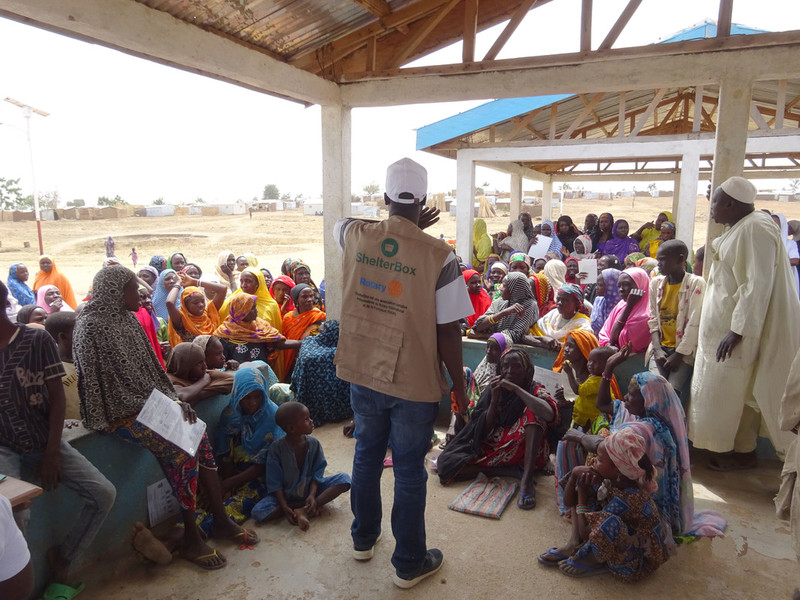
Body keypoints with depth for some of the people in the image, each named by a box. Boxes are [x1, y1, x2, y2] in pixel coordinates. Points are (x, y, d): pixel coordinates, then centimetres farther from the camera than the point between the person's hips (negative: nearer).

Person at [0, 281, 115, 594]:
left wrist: (52, 453, -9)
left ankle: (62, 558, 13)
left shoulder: (38, 340, -7)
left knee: (104, 494, -10)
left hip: (45, 441, 1)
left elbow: (57, 398, -5)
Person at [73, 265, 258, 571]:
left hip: (147, 404, 8)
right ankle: (190, 539, -7)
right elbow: (113, 385, -19)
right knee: (181, 450, -22)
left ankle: (221, 521, 3)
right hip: (119, 414, -8)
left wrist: (174, 401, -2)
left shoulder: (126, 319, 9)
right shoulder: (92, 327, -16)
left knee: (199, 435, -8)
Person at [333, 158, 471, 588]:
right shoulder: (438, 256, -18)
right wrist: (459, 385, 0)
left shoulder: (355, 237, -6)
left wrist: (402, 228, 12)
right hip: (414, 382, -4)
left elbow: (340, 224, 20)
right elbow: (448, 331, -15)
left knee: (367, 456, 23)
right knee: (409, 472, 12)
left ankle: (363, 539, 43)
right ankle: (409, 564, 30)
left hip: (362, 373, 4)